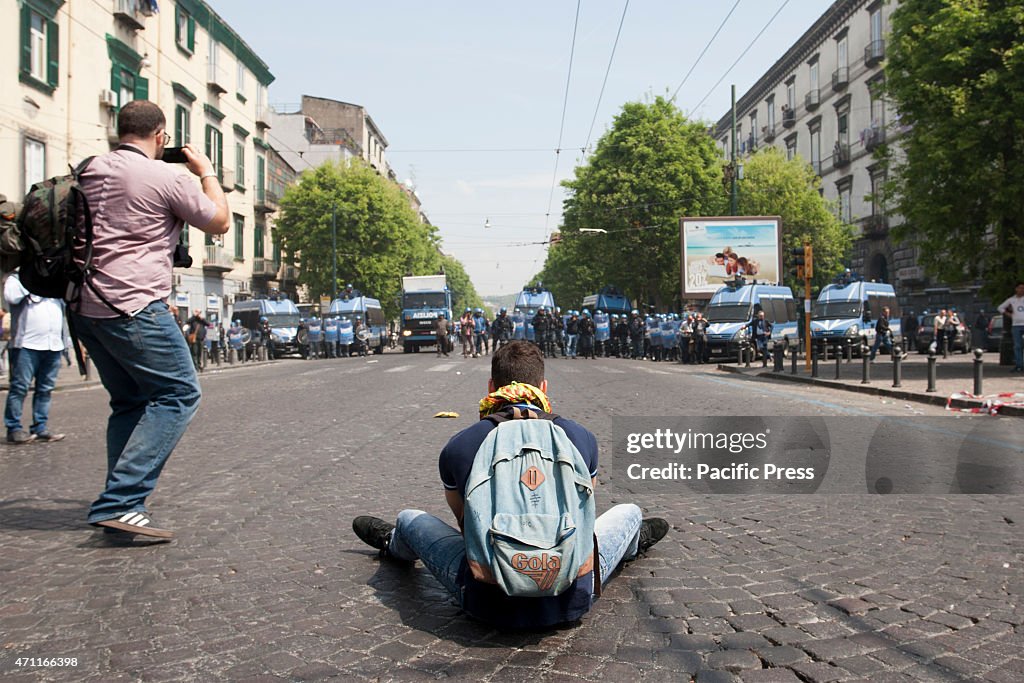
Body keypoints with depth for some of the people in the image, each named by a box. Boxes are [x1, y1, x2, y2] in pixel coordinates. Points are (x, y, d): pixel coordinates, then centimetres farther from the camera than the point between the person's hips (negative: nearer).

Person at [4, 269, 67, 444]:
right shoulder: (16, 278, 6)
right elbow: (11, 296, -13)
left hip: (54, 344, 5)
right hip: (26, 344, -5)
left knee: (45, 389, 6)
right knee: (20, 387, -5)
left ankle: (40, 427, 12)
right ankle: (14, 428, 1)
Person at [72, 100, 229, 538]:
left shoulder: (90, 171, 13)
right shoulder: (166, 178, -7)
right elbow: (219, 223, 4)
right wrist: (206, 172, 16)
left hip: (85, 308, 8)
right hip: (134, 307, -8)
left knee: (129, 402, 16)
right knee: (178, 394, -3)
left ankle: (123, 504, 15)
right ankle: (120, 502, -12)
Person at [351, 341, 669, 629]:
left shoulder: (457, 447, -2)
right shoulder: (581, 437, 0)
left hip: (490, 605, 0)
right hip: (570, 602, 1)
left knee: (410, 519, 25)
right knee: (628, 511, 26)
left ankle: (393, 543, 62)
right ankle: (633, 541, 62)